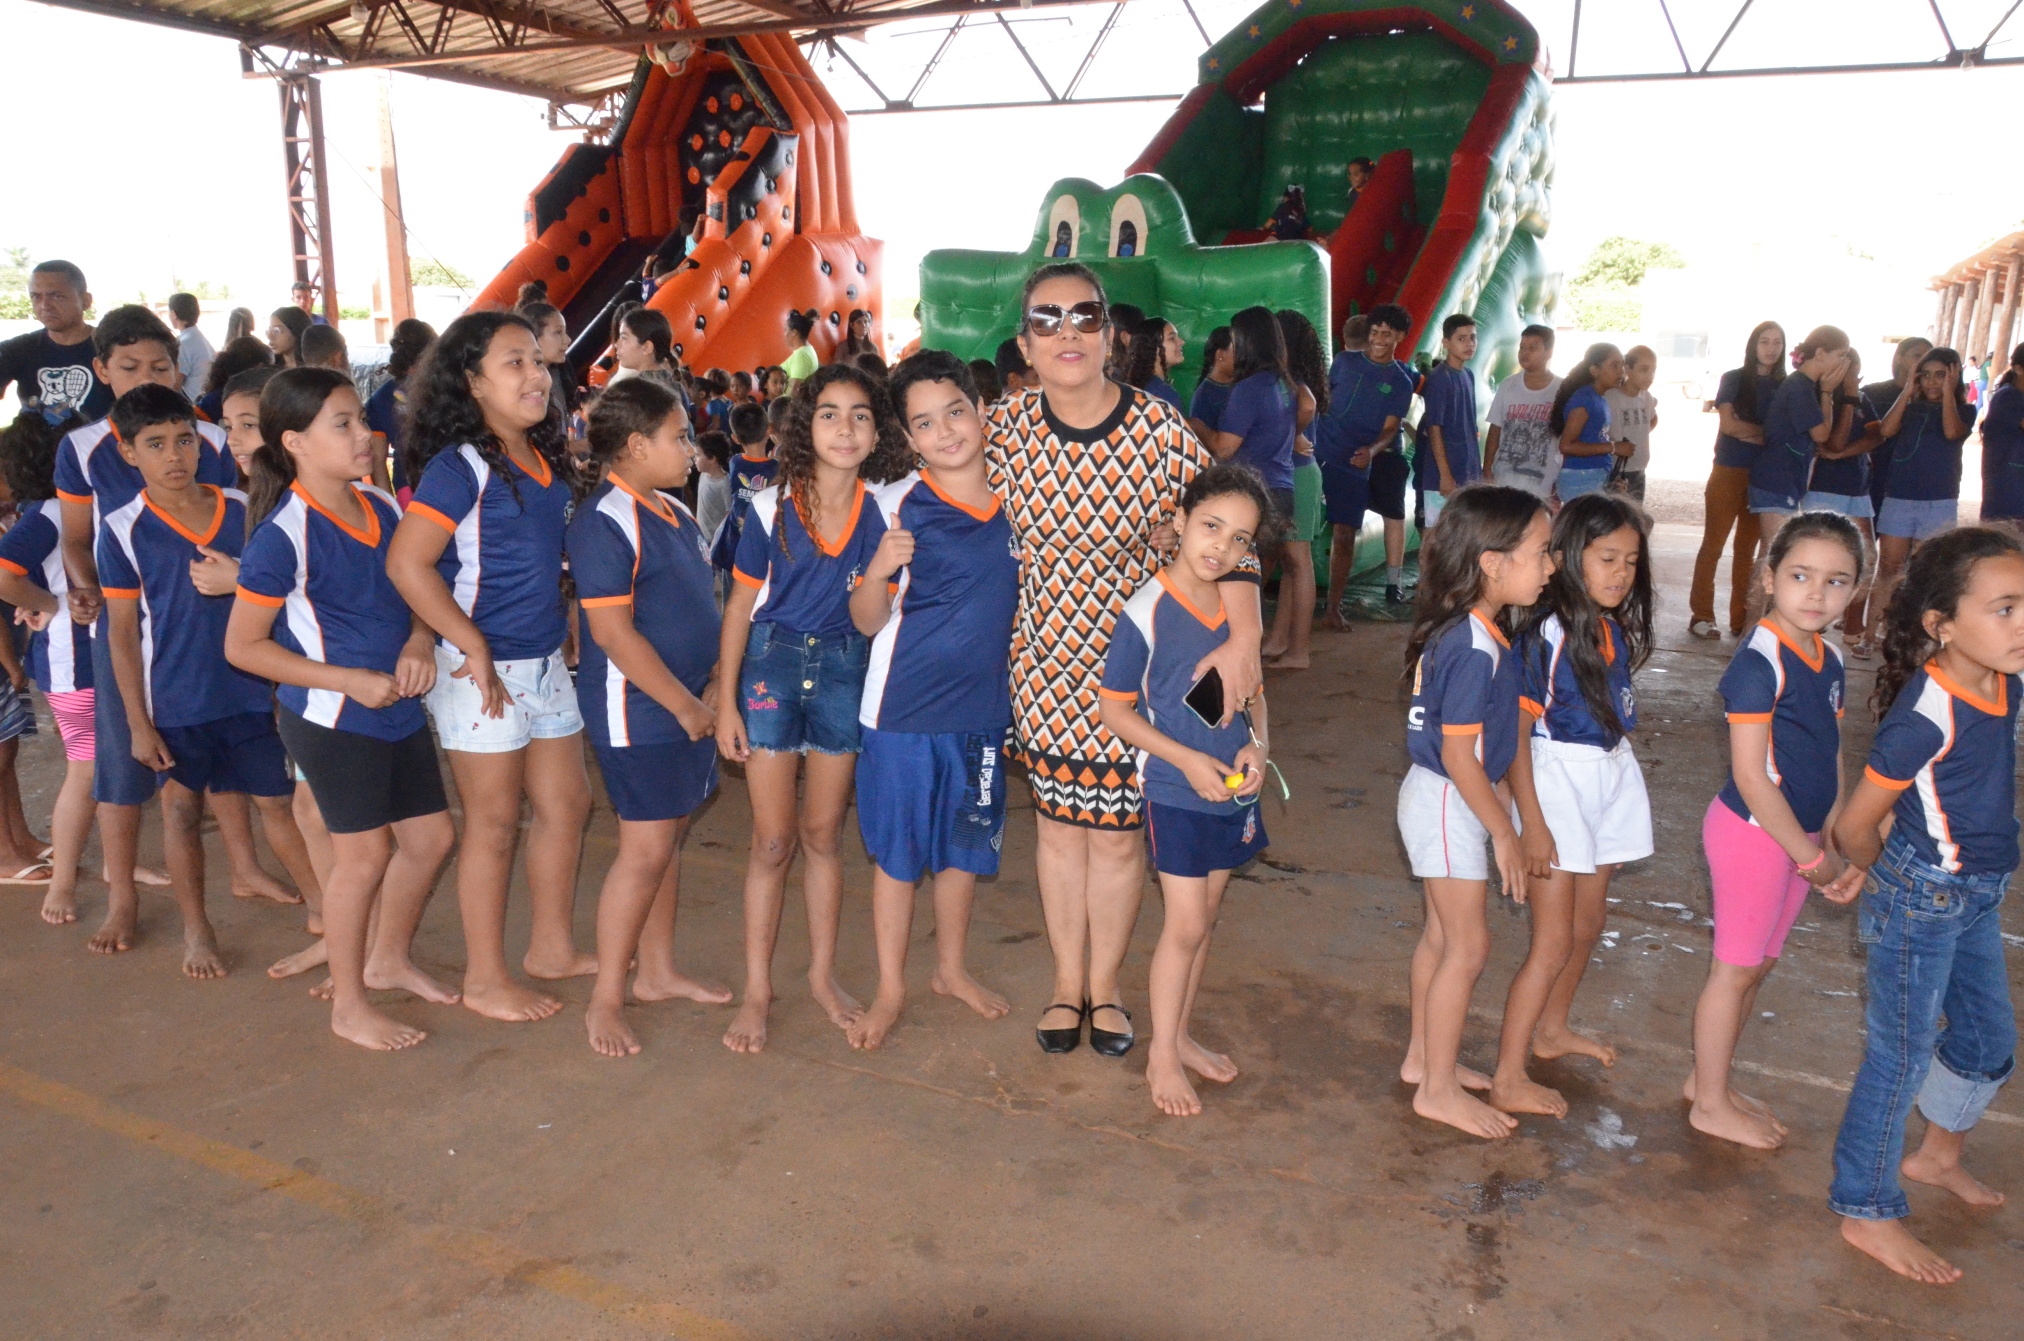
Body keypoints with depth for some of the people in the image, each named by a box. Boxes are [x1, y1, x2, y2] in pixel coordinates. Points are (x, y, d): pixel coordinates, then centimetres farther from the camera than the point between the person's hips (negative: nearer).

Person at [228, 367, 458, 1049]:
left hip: (398, 708, 7)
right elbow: (242, 646, -13)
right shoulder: (284, 536, -17)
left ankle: (388, 958, 38)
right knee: (365, 851, 1)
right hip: (332, 717, -7)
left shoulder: (383, 509, 3)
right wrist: (349, 680, -19)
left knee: (431, 835, 14)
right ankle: (348, 1005, 20)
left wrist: (419, 641, -7)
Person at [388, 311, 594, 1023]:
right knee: (495, 822, 4)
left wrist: (568, 625, 10)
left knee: (566, 804, 15)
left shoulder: (547, 460, 7)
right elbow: (407, 563, -24)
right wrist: (475, 649, -20)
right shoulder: (461, 467, -16)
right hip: (484, 671, -8)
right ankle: (485, 978, 20)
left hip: (546, 663, 8)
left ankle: (552, 947, 33)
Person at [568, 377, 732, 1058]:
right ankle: (606, 998, 7)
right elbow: (614, 632, -20)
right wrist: (684, 705, -16)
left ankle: (657, 970, 28)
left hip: (689, 705, 9)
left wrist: (711, 691, 11)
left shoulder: (677, 514, 13)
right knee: (646, 848, -5)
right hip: (638, 711, -9)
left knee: (670, 837, 15)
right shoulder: (605, 521, -16)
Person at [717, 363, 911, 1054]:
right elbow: (740, 605, -2)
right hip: (772, 664, -1)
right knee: (773, 840, 3)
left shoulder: (882, 513, -3)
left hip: (844, 671, 2)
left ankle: (823, 975, 28)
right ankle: (757, 988, 17)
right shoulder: (771, 507, -7)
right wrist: (725, 700, -4)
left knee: (823, 834, 13)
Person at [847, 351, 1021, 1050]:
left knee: (964, 846, 17)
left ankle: (951, 968, 38)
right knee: (896, 849, 8)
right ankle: (890, 988, 26)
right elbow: (868, 621, -10)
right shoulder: (896, 505, -11)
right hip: (904, 705, -4)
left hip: (982, 705, 4)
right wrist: (878, 569, -28)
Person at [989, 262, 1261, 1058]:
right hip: (1045, 663, 2)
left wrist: (1243, 639, -22)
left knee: (1117, 832, 8)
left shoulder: (1160, 430, -14)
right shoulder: (1004, 430, -6)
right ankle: (1067, 983, 33)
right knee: (1059, 825, 13)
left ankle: (1105, 986, 31)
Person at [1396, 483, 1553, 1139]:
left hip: (1448, 798, 9)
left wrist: (1503, 802, 16)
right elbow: (1458, 755, -24)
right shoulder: (1475, 648, -26)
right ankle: (1439, 1090, 14)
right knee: (1468, 946, 1)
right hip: (1447, 805, -9)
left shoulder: (1476, 630, 4)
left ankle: (1423, 1057, 34)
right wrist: (1505, 834, -16)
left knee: (1442, 934, 19)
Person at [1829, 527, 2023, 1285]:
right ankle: (1867, 1214, 19)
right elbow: (1855, 826, -20)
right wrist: (1892, 877, 1)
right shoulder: (1928, 713, -27)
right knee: (1902, 1055, 3)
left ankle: (1938, 1155, 48)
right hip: (1921, 898, -8)